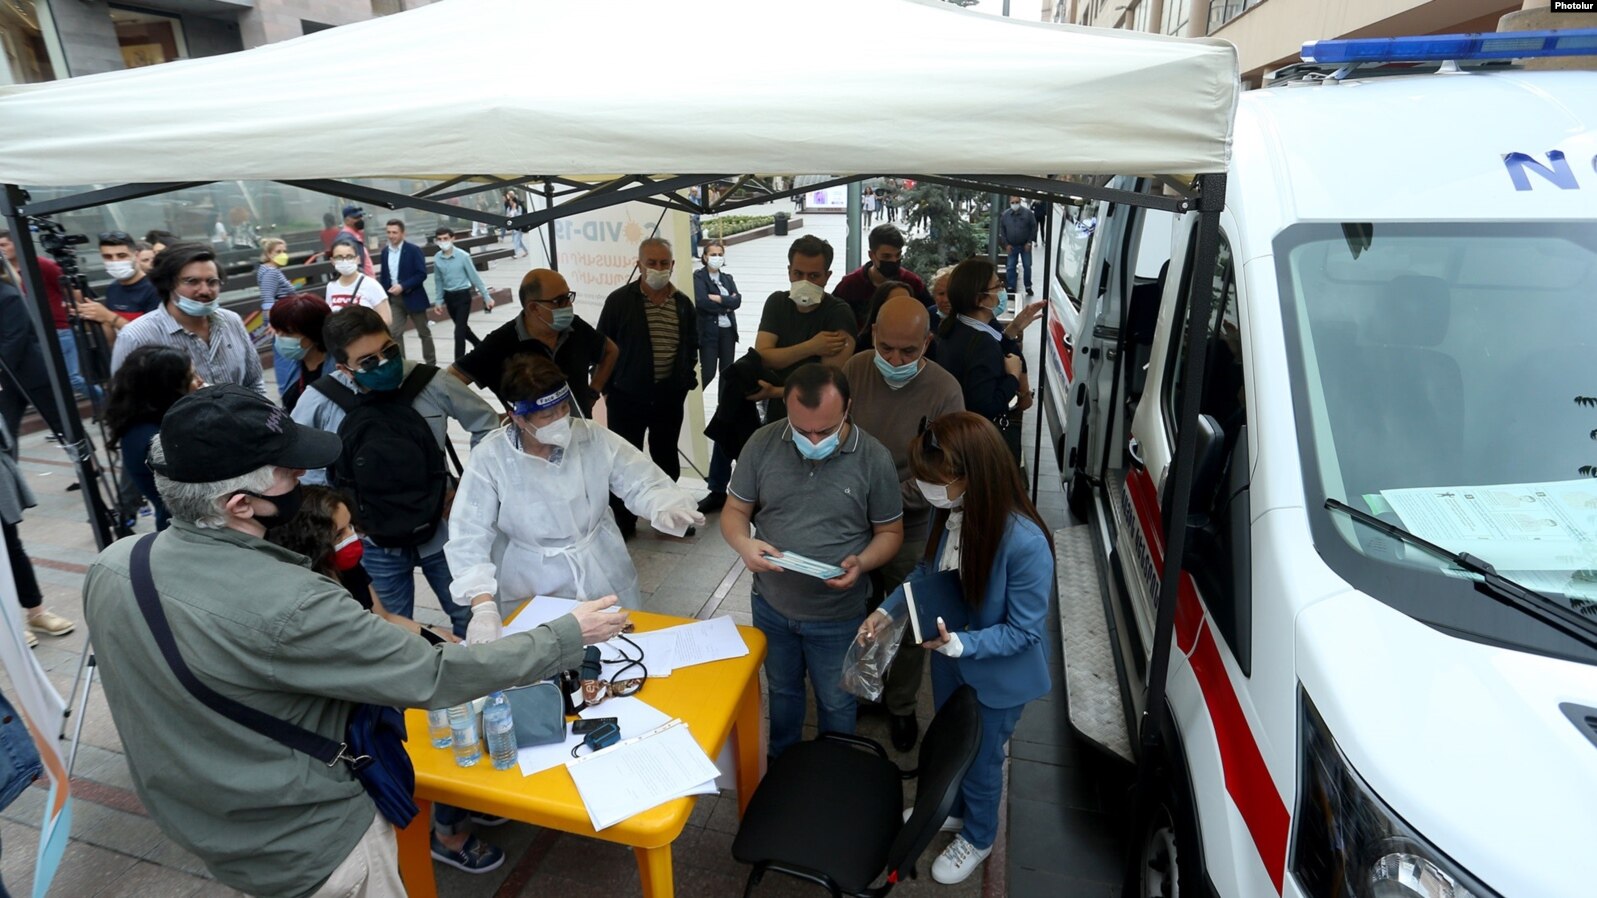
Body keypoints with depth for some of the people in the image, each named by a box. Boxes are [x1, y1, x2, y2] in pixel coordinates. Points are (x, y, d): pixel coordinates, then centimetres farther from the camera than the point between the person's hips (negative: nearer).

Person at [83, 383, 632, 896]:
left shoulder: (111, 567, -12)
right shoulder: (286, 607, -35)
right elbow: (433, 678, -28)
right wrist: (570, 636, -18)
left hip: (195, 830, 7)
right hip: (306, 852, -7)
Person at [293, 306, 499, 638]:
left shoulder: (431, 383, -15)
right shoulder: (319, 402, -15)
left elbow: (485, 423, 0)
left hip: (441, 532, 0)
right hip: (375, 545, 0)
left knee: (472, 620, 16)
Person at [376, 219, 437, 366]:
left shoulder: (414, 250, -10)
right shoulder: (385, 251, 6)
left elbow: (422, 274, -15)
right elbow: (384, 275, 12)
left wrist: (403, 286, -23)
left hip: (413, 297, -4)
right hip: (394, 298, 4)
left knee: (424, 332, 10)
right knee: (394, 332, -6)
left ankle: (431, 363, 23)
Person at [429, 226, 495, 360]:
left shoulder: (463, 256, -14)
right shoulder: (436, 258, -2)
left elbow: (474, 277, -8)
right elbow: (438, 281, 9)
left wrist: (486, 297, -7)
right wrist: (438, 300, 10)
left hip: (463, 295, -5)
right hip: (448, 297, 5)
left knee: (459, 330, -9)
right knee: (462, 327, 17)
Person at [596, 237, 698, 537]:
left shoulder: (683, 304, 4)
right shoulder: (619, 301, -6)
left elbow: (691, 347, 15)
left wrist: (684, 383, 9)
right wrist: (607, 388, -3)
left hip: (669, 398, 3)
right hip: (627, 397, -3)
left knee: (667, 459, 15)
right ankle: (623, 521, 19)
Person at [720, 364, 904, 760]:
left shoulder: (874, 458, -17)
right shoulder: (762, 444, -13)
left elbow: (891, 532, -6)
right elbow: (734, 511, -3)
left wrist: (861, 563, -27)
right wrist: (743, 543, -26)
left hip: (838, 615, -2)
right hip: (771, 605, 2)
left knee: (836, 702, 21)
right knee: (781, 690, 27)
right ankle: (780, 761, 54)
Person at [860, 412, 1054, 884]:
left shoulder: (1024, 543, -37)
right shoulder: (950, 512, -19)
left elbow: (1024, 631, -25)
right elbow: (930, 572, 0)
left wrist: (959, 644, -36)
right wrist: (888, 609, -11)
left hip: (996, 675, -5)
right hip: (949, 658, 6)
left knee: (980, 758, 21)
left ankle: (977, 837, 51)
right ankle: (952, 809, 59)